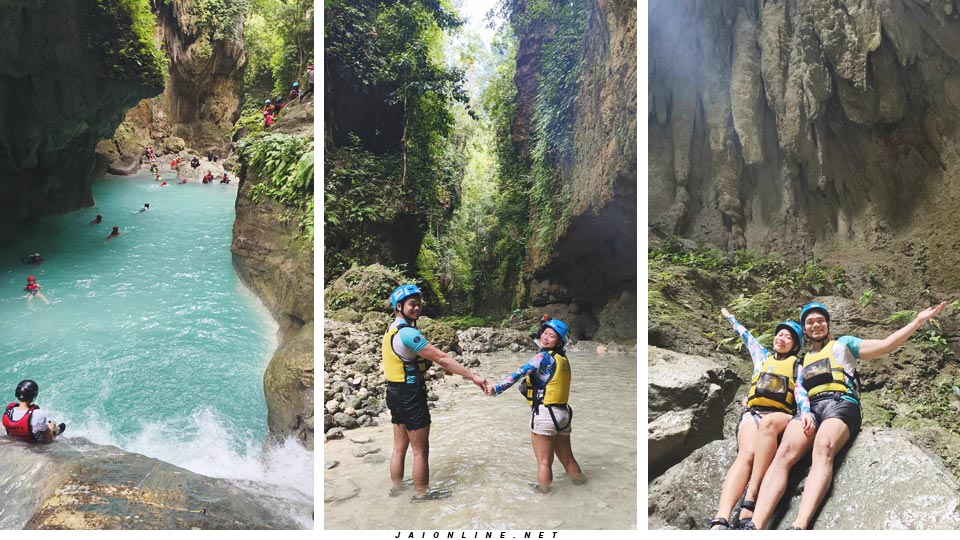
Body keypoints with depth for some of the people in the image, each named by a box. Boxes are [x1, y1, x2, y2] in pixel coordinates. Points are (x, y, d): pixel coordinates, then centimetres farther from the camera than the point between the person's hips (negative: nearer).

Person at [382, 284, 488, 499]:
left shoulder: (392, 330, 9)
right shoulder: (407, 332, -22)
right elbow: (442, 358, -25)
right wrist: (473, 376, -23)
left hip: (395, 393, 9)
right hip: (411, 396, -9)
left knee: (399, 448, 19)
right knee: (421, 451, 2)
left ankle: (396, 490, 29)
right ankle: (421, 495, 11)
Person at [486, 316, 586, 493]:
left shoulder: (545, 356, -13)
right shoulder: (562, 358, 10)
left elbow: (520, 372, -24)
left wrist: (497, 389, -31)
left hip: (544, 414, -7)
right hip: (563, 413, 7)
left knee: (544, 462, 4)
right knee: (567, 458, 24)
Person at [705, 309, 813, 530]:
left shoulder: (797, 365, 21)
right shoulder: (762, 356, 30)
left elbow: (801, 391, 3)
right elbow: (746, 335, 44)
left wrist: (806, 412, -18)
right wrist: (729, 317, 58)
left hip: (780, 415, -1)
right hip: (752, 413, 1)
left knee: (768, 422, -41)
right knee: (747, 453, -31)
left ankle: (750, 500, -46)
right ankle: (719, 521, -56)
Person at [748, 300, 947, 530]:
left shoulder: (843, 344, 25)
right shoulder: (802, 361, 35)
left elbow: (886, 345, 15)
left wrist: (918, 321, 7)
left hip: (841, 403, -3)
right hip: (810, 408, 3)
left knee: (823, 449, -39)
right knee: (784, 453, -31)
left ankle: (799, 527, -60)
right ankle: (754, 528, -51)